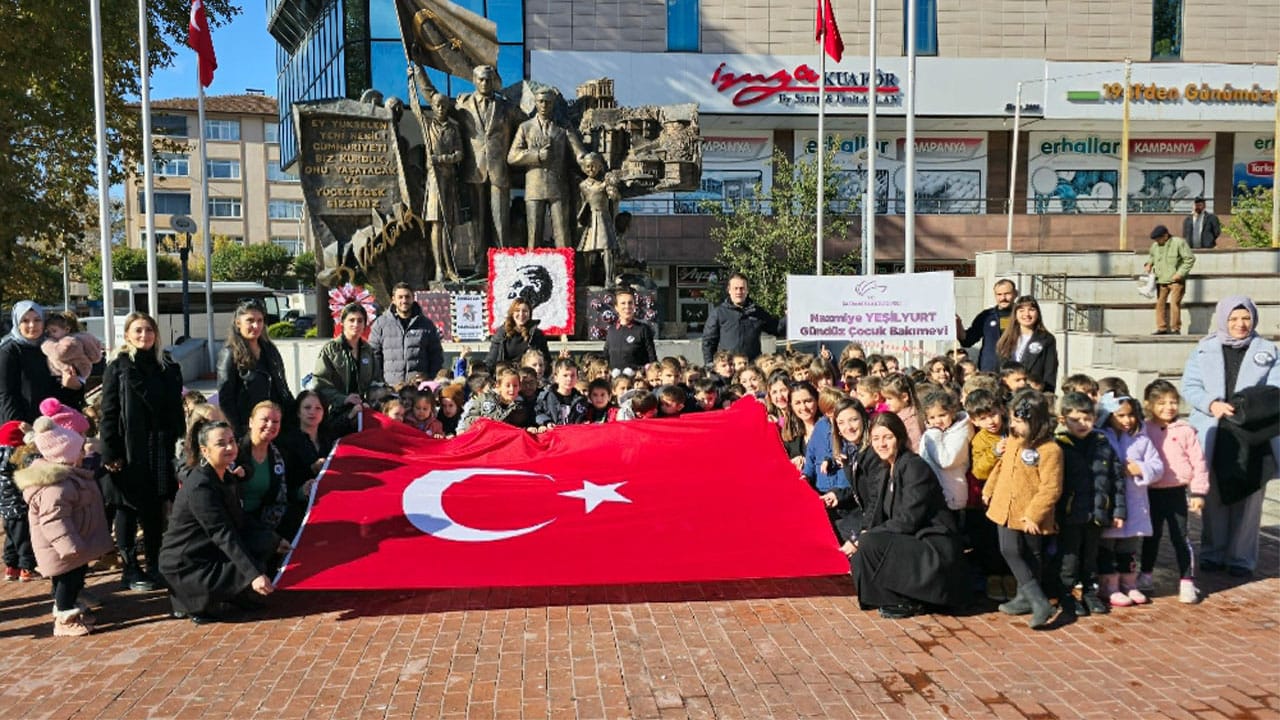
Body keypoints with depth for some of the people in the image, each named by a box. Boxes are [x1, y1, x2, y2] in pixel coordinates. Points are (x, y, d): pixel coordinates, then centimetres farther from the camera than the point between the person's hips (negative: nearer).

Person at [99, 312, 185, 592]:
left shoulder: (169, 367, 9)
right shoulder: (117, 368, -2)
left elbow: (177, 410, 11)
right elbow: (108, 414, -5)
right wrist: (110, 454, -11)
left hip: (160, 451, 3)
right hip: (129, 451, -3)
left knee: (155, 511, 9)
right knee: (128, 511, 5)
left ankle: (154, 566, 20)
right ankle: (130, 570, 13)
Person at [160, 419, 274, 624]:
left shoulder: (226, 477, 6)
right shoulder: (200, 486, -24)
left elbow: (239, 519, 10)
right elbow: (223, 535, -30)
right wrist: (254, 574, -36)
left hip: (207, 554, 9)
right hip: (185, 568, -9)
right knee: (252, 574, -16)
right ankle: (193, 603, -1)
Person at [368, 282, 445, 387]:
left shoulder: (426, 324, 10)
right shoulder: (380, 323, 9)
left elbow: (436, 356, 12)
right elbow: (373, 354, 9)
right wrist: (378, 382, 1)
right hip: (390, 387, 0)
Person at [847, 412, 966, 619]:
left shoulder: (915, 467, -17)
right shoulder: (878, 467, 7)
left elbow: (907, 520, -22)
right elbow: (874, 511, 8)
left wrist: (863, 539, -20)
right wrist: (862, 536, -13)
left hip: (935, 548, -8)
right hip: (910, 542, 8)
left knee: (870, 545, -24)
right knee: (856, 549, -5)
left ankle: (906, 602, -7)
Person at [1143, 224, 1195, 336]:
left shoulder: (1179, 243, -8)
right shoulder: (1155, 245, 8)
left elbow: (1190, 259, -8)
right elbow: (1151, 255, 30)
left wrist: (1180, 273, -14)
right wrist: (1149, 264, 10)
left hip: (1175, 280, -6)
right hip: (1161, 280, 6)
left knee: (1174, 303, -9)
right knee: (1160, 303, 6)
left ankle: (1175, 329, -2)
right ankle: (1162, 328, 13)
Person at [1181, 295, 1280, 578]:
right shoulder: (1204, 350, 6)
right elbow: (1189, 386, 1)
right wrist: (1211, 404, -18)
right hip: (1213, 436, 0)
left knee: (1248, 500, 4)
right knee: (1214, 499, 11)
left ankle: (1241, 557, 16)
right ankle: (1213, 553, 23)